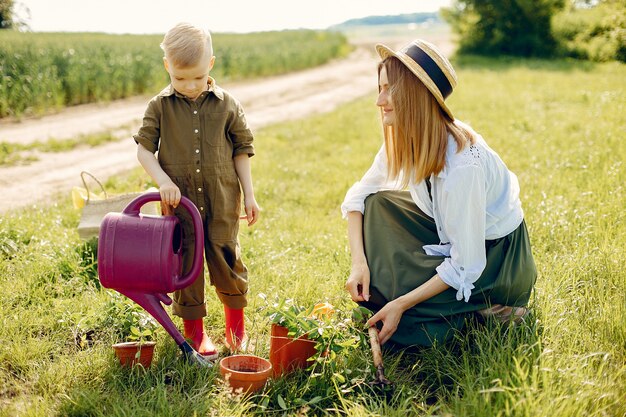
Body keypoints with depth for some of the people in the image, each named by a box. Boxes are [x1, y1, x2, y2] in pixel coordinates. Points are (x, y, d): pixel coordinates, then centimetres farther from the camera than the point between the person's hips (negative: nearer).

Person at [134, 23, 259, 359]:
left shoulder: (227, 105, 1)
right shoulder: (159, 107, 0)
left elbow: (241, 150, 6)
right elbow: (143, 148, 0)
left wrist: (249, 195, 4)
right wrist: (163, 180, -15)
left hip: (222, 201, 0)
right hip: (179, 202, 0)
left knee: (226, 260, 7)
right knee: (184, 264, 6)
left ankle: (236, 317, 32)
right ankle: (193, 328, 23)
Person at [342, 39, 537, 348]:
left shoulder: (463, 165, -35)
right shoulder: (404, 141, -12)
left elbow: (465, 267, -29)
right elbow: (358, 196, -1)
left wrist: (401, 304, -27)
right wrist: (358, 262, -15)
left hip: (496, 259, -7)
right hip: (449, 235, 7)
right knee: (375, 205, -8)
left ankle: (483, 307, -1)